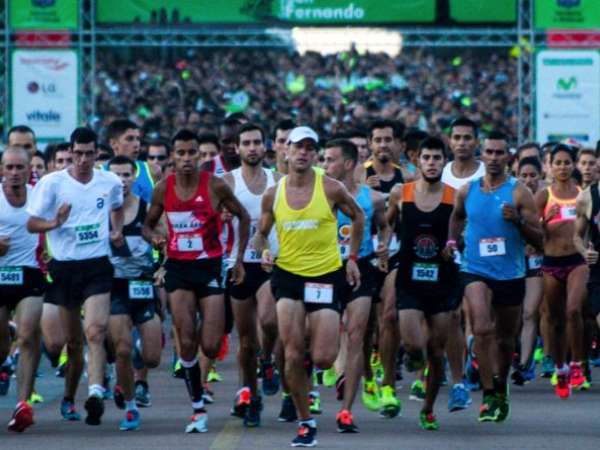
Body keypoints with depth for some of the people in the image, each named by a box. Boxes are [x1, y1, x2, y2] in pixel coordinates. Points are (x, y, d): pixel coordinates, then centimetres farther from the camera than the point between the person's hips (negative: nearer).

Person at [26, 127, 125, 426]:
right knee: (73, 340, 7)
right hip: (64, 267, 0)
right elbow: (31, 223, -2)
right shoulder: (52, 183, -4)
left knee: (95, 331, -19)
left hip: (97, 266, 0)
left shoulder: (110, 182, 4)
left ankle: (95, 393, -32)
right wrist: (54, 223, -21)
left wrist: (117, 231, 7)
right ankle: (69, 397, 27)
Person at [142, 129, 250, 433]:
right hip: (178, 268, 2)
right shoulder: (163, 189, -1)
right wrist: (154, 237, -10)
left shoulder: (215, 186, -8)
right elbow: (148, 224, 13)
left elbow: (243, 217, 6)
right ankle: (198, 409, 5)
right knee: (186, 343, -6)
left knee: (210, 347, -6)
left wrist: (239, 258, 3)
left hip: (210, 267, -2)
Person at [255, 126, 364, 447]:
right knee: (293, 355, -8)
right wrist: (263, 251, -8)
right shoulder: (273, 195, 1)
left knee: (323, 359, -6)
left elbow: (357, 217, 10)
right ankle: (305, 422, 6)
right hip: (288, 274, 2)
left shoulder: (331, 189, -6)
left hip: (327, 275, -1)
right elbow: (262, 232, 13)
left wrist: (352, 257, 6)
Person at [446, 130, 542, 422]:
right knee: (482, 328, -22)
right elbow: (457, 217, 25)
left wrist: (518, 221, -23)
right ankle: (490, 395, -17)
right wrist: (452, 240, 8)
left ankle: (501, 390, 37)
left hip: (511, 274, 0)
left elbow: (538, 239, -6)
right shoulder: (467, 191, 3)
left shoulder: (519, 193, -5)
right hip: (475, 271, 0)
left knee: (505, 339, 13)